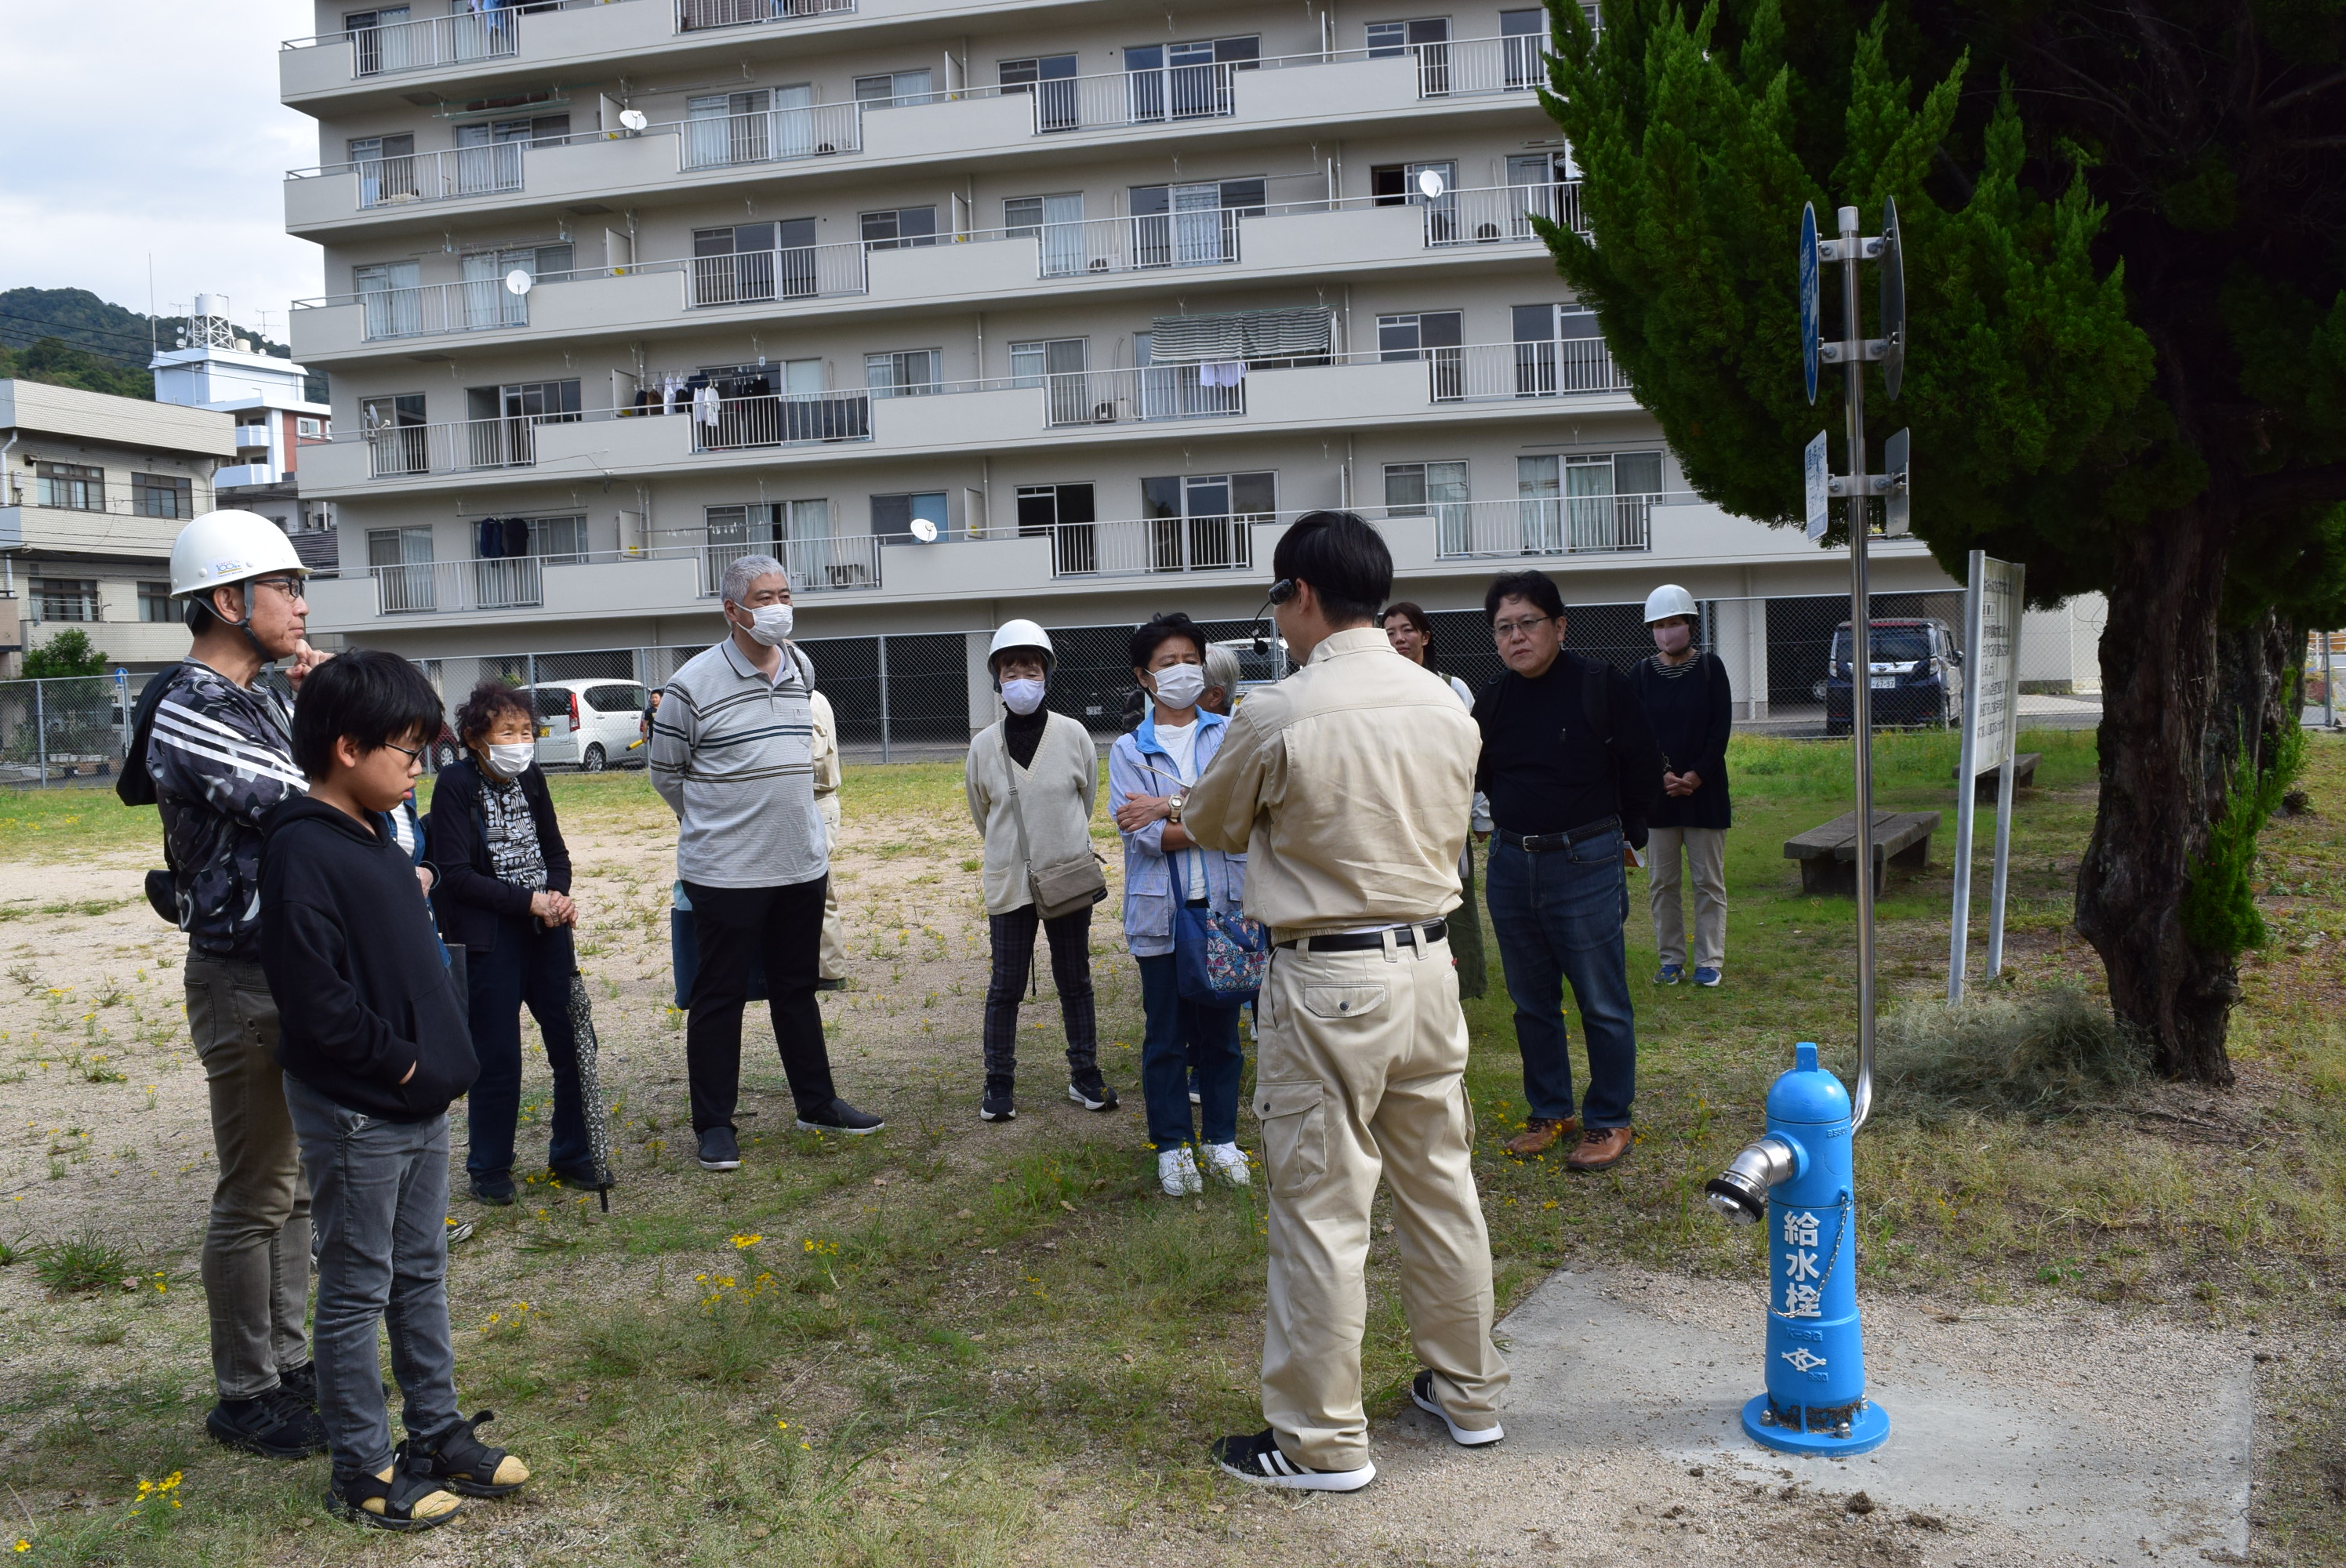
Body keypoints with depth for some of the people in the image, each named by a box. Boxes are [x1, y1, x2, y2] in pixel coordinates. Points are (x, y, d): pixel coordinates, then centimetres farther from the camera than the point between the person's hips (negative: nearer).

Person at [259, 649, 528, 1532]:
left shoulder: (374, 840, 10)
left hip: (417, 1101, 9)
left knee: (422, 1275, 17)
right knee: (357, 1292, 3)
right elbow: (316, 995, -24)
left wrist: (442, 1062, 6)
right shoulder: (302, 852, -19)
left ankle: (437, 1433, 29)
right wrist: (404, 1062, -16)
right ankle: (362, 1471, 15)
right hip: (354, 1112, -9)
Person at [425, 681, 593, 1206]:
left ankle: (571, 1154, 22)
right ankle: (489, 1168, 17)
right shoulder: (456, 784, -11)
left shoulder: (531, 778, 6)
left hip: (546, 928, 5)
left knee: (572, 1042, 7)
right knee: (496, 1058, 1)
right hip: (487, 936, -5)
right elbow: (457, 874, -14)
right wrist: (529, 900, -18)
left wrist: (558, 897, -6)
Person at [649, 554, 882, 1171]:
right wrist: (712, 827, 8)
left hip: (802, 865, 6)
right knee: (720, 997, 4)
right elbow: (665, 773, -1)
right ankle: (714, 1126, 14)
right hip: (726, 872, -6)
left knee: (797, 988, 17)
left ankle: (817, 1103, 29)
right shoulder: (694, 683, -13)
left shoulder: (802, 670, 7)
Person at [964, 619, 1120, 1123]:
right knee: (1006, 986, 4)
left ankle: (1085, 1076, 24)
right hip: (1009, 882, 0)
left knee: (1075, 982, 12)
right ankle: (999, 1084, 15)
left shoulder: (1074, 736, -6)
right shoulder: (984, 745, -4)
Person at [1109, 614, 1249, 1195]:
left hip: (1223, 906, 1)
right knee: (1165, 1037, 7)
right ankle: (1172, 1147, 19)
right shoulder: (1128, 750, 2)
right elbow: (1146, 835, -10)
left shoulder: (1230, 735, 5)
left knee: (1220, 1031, 10)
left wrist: (1172, 807, -15)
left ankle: (1222, 1138, 25)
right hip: (1161, 912, -1)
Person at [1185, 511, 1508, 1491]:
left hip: (1327, 983, -6)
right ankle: (1467, 1393, 32)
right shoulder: (1448, 709, 2)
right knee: (1442, 1186, 18)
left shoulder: (1276, 717, -15)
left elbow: (1211, 827, 2)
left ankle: (1321, 1441, 12)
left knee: (1320, 1209, 2)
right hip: (1430, 965, 6)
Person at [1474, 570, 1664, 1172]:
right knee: (1531, 1002, 13)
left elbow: (1642, 767, -1)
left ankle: (1610, 1122, 12)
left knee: (1602, 1003, 0)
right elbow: (1477, 774, 18)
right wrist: (1523, 820, 10)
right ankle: (1549, 1114, 26)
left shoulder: (1601, 686, -7)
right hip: (1511, 867, 5)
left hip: (1586, 864, -5)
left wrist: (1621, 833, 5)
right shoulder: (1493, 700, 6)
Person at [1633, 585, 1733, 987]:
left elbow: (1721, 729, -4)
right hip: (1656, 791, 2)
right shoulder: (1643, 672, 4)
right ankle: (1671, 958, 15)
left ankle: (1710, 959, 10)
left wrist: (1695, 777, -12)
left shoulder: (1710, 667, 0)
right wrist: (1663, 777, -12)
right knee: (1662, 881, 5)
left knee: (1709, 879, 3)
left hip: (1705, 789, -2)